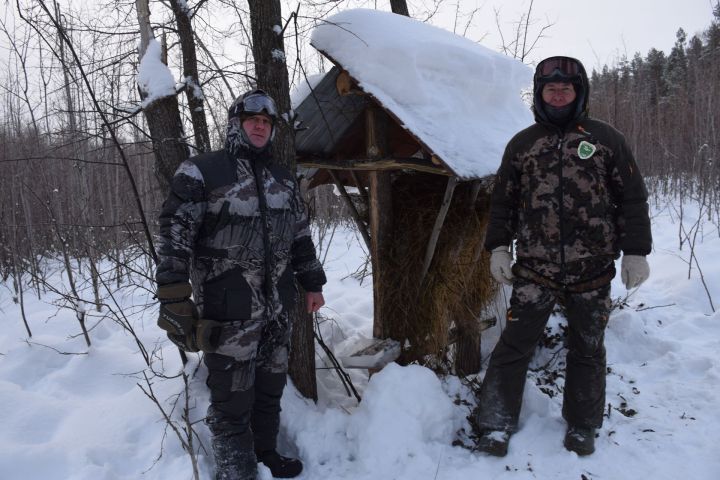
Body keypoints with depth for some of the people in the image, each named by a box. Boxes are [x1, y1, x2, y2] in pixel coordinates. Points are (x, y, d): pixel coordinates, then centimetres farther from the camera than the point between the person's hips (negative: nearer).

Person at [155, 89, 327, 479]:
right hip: (229, 314, -6)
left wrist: (313, 284, 21)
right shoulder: (200, 173, -7)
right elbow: (174, 241, -12)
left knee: (270, 389, 20)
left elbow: (300, 237, 20)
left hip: (276, 309, 6)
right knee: (233, 404, 1)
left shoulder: (283, 180, 13)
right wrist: (174, 304, -17)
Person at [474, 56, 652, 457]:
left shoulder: (606, 139, 4)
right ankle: (497, 424, 10)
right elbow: (503, 201, 11)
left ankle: (583, 426, 29)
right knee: (514, 347, -2)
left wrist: (636, 252, -1)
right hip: (534, 270, 0)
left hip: (592, 272, 0)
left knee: (588, 350, 12)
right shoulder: (522, 144, 8)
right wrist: (498, 247, 3)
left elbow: (632, 199, 4)